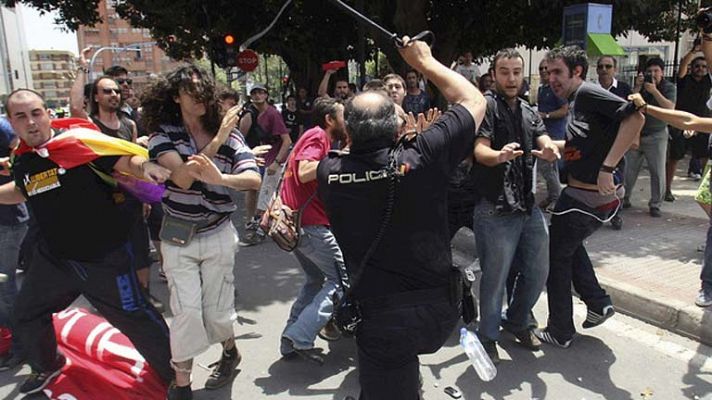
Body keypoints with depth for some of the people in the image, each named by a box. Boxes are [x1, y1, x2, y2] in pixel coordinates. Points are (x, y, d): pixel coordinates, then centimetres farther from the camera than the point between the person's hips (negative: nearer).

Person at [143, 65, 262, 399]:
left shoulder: (229, 135, -6)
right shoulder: (163, 134, -5)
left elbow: (254, 179, -19)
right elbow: (182, 178, -21)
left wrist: (220, 178, -39)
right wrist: (216, 141, -25)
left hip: (217, 235, 0)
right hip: (177, 237, 0)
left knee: (216, 310, 8)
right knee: (187, 311, -4)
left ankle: (230, 351, 40)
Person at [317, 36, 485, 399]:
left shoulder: (329, 172, -12)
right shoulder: (422, 158, -18)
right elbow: (474, 101, 0)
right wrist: (425, 62, 8)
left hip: (382, 318, -1)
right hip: (439, 310, 1)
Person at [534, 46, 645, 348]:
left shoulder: (587, 92, -14)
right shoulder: (576, 101, 14)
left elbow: (635, 117, -26)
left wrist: (607, 168, -29)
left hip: (585, 197, -9)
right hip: (599, 198, 9)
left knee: (556, 256, 6)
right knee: (569, 245, 29)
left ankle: (560, 332, 20)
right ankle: (598, 303, 30)